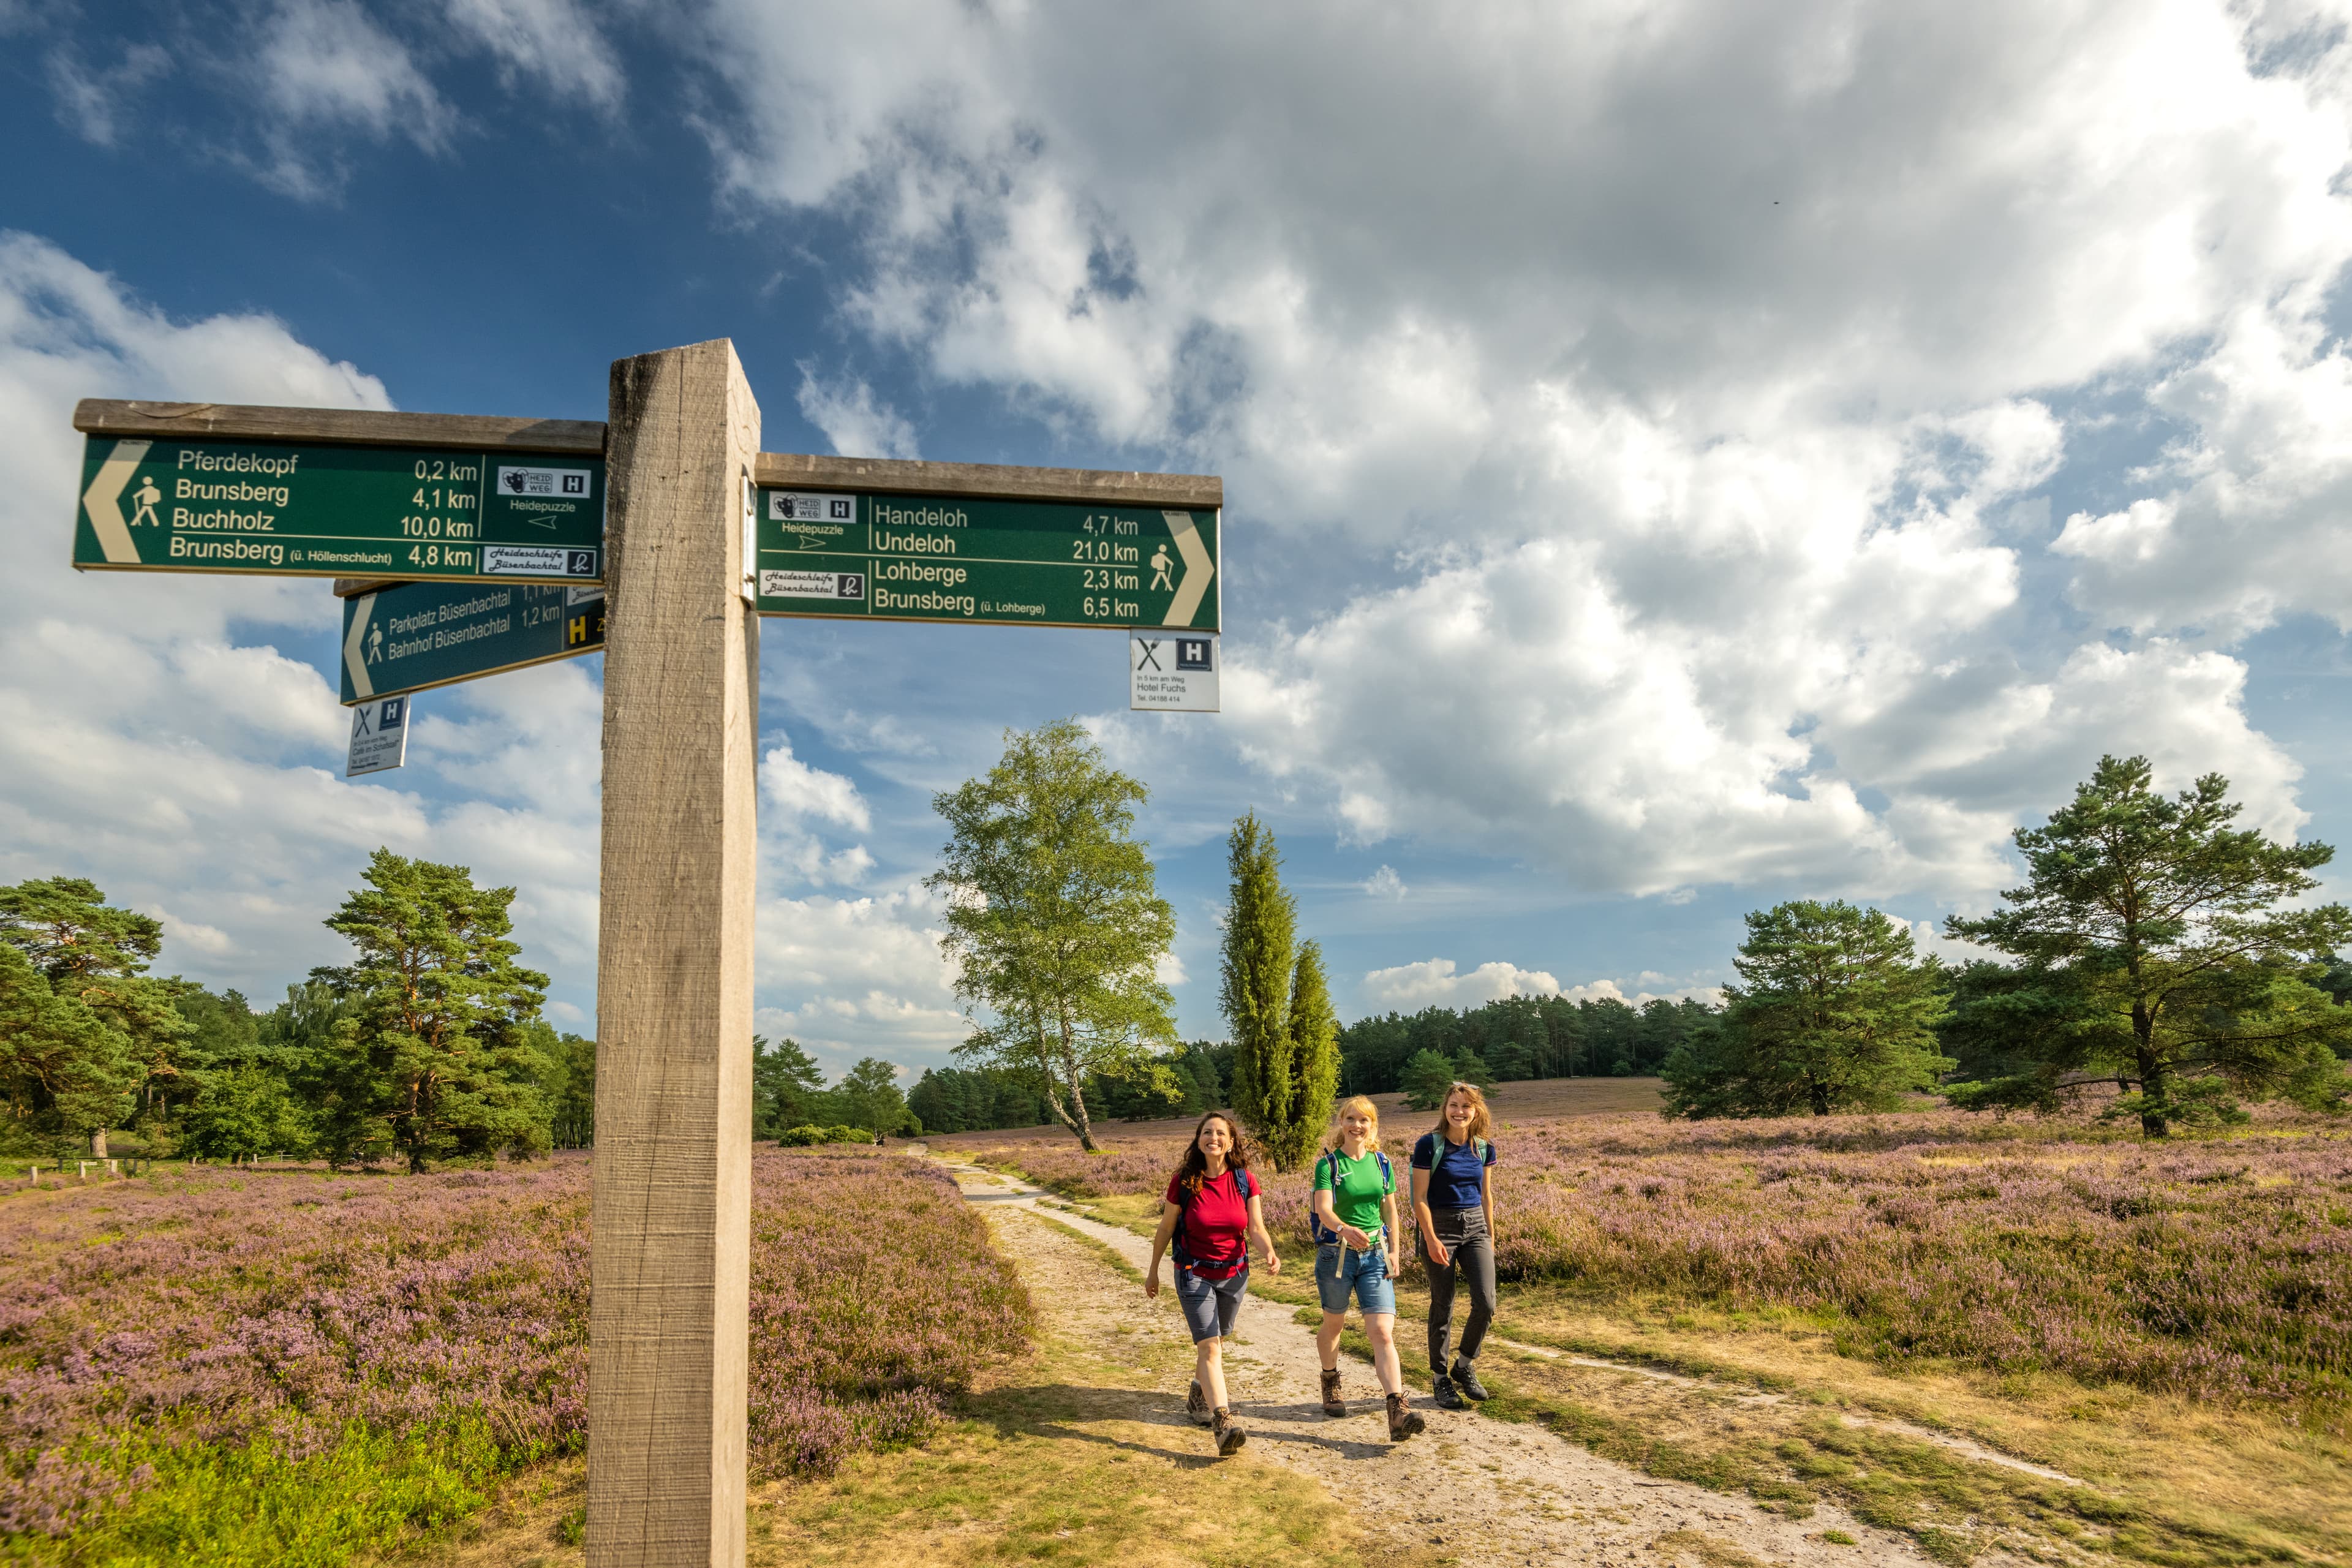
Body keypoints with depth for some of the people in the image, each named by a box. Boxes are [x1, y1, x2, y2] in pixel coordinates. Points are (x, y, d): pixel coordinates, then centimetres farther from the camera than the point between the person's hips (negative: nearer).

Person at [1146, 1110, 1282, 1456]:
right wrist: (1153, 1271, 7)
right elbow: (1166, 1229, -2)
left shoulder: (1244, 1180, -9)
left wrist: (1270, 1254, -31)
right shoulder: (1183, 1181, -14)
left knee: (1216, 1342, 20)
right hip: (1194, 1274, -3)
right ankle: (1224, 1423, -22)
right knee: (1209, 1347, -15)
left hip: (1234, 1274, 3)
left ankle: (1198, 1398, 43)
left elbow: (1257, 1228, -10)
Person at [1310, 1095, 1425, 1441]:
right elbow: (1323, 1209, -23)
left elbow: (1390, 1210, 12)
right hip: (1336, 1253, -2)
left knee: (1383, 1332, -10)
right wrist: (1344, 1229, -42)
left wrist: (1393, 1251, 10)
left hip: (1375, 1255, 2)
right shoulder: (1329, 1163, -9)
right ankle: (1330, 1383, 45)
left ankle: (1398, 1414, -17)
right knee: (1334, 1323, 18)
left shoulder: (1381, 1163, 4)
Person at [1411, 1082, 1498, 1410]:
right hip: (1440, 1226, -4)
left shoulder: (1484, 1148, 3)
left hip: (1476, 1227, 4)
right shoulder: (1429, 1145, -10)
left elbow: (1486, 1195, 13)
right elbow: (1420, 1198, -10)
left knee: (1485, 1302, -6)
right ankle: (1441, 1379, 19)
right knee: (1442, 1307, 3)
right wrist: (1432, 1240, -16)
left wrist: (1491, 1237, 15)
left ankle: (1464, 1366, 17)